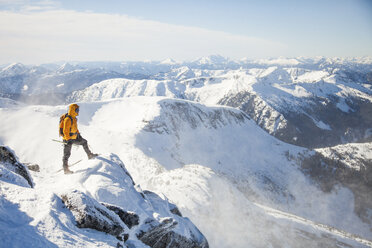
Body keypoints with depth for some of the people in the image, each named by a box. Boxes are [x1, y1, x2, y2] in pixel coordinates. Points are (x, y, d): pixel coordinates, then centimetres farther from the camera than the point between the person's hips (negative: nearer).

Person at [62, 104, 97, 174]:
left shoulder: (74, 118, 9)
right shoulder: (68, 119, -22)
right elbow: (65, 131, -25)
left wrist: (78, 134, 21)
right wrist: (68, 139, -28)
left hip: (74, 138, 10)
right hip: (68, 139, -9)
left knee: (84, 142, 18)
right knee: (67, 154, -5)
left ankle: (90, 155, 31)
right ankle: (65, 169, 0)